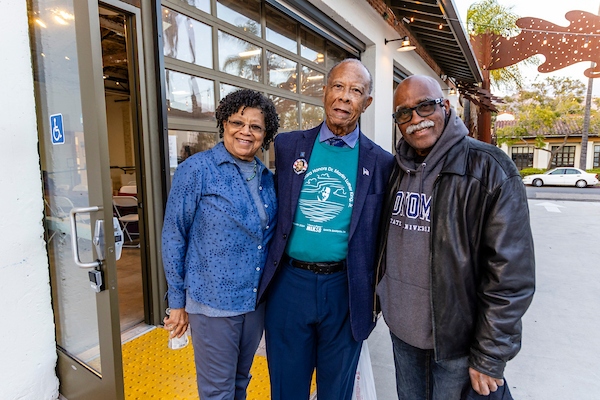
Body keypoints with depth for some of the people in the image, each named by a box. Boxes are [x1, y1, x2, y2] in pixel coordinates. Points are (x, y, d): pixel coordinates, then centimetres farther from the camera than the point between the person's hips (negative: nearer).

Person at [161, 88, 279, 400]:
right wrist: (177, 302, -5)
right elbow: (173, 237, -8)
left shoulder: (267, 178, 4)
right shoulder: (196, 169, -11)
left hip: (257, 300, 5)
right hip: (213, 302, -5)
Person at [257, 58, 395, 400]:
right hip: (289, 282, 1)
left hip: (345, 288, 0)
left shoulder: (381, 162, -3)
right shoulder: (288, 145, 0)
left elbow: (379, 237, 2)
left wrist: (374, 295, 6)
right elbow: (276, 210, 6)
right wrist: (268, 274, 5)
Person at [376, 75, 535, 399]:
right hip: (400, 328, 5)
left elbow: (510, 276, -16)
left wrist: (490, 358, -13)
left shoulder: (489, 169, -15)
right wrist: (381, 296, 10)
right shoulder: (395, 169, 2)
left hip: (456, 339, -4)